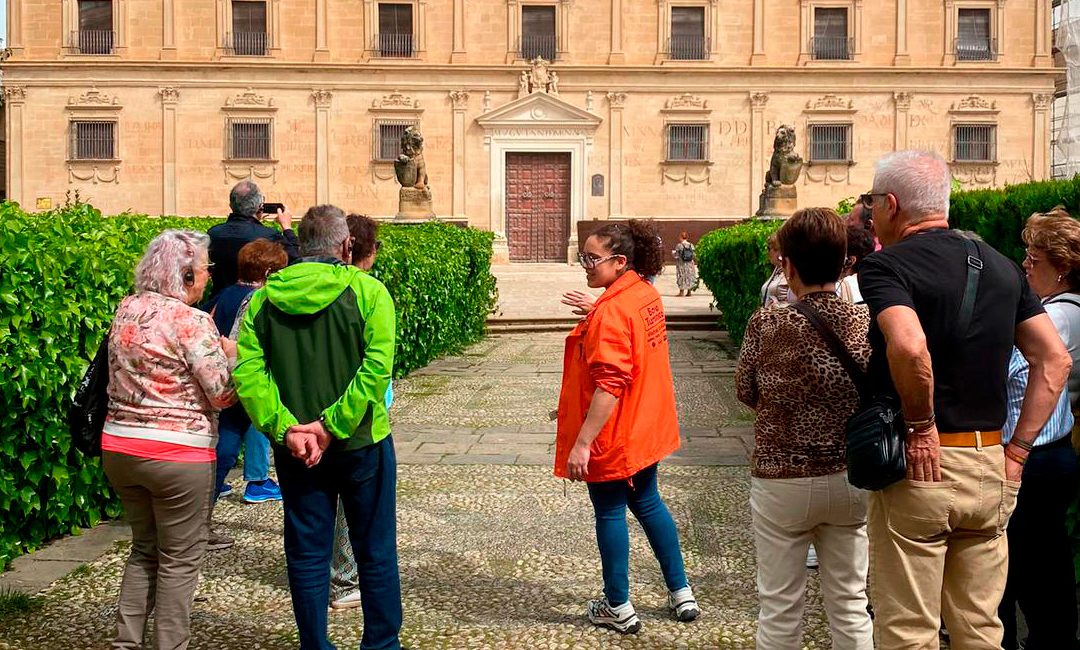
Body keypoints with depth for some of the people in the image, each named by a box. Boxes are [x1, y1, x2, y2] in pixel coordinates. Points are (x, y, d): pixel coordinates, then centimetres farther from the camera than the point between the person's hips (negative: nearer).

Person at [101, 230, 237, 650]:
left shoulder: (126, 310, 6)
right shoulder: (191, 322, -15)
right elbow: (223, 395, -14)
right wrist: (229, 354, 5)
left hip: (118, 445, 7)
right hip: (177, 453, -7)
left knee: (144, 548, 21)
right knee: (180, 559, 7)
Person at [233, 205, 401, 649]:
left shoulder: (264, 298, 0)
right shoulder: (367, 291, -9)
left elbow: (247, 372, -11)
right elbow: (376, 369, -20)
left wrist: (285, 428, -17)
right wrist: (332, 426, -19)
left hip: (294, 450, 2)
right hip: (361, 444, -2)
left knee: (306, 554, 12)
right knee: (375, 551, 12)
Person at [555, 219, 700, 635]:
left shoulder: (611, 312, -24)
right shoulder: (647, 294, 3)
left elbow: (609, 386, -29)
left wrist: (581, 443, -29)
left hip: (614, 434, -9)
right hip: (646, 426, 9)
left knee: (610, 512, 6)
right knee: (647, 501, 21)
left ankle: (619, 609, 19)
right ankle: (681, 594, 29)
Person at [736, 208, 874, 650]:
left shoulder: (766, 324, -16)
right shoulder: (868, 323, -9)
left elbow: (746, 393, -3)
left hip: (782, 479, -2)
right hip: (851, 477, 3)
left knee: (780, 609, 11)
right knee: (850, 605, 15)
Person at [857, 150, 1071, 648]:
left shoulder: (885, 266, -10)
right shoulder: (1001, 265, 11)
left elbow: (909, 347, -29)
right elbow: (1054, 359, 8)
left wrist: (920, 426, -15)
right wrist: (1017, 449, 7)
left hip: (921, 464, -6)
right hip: (990, 466, 6)